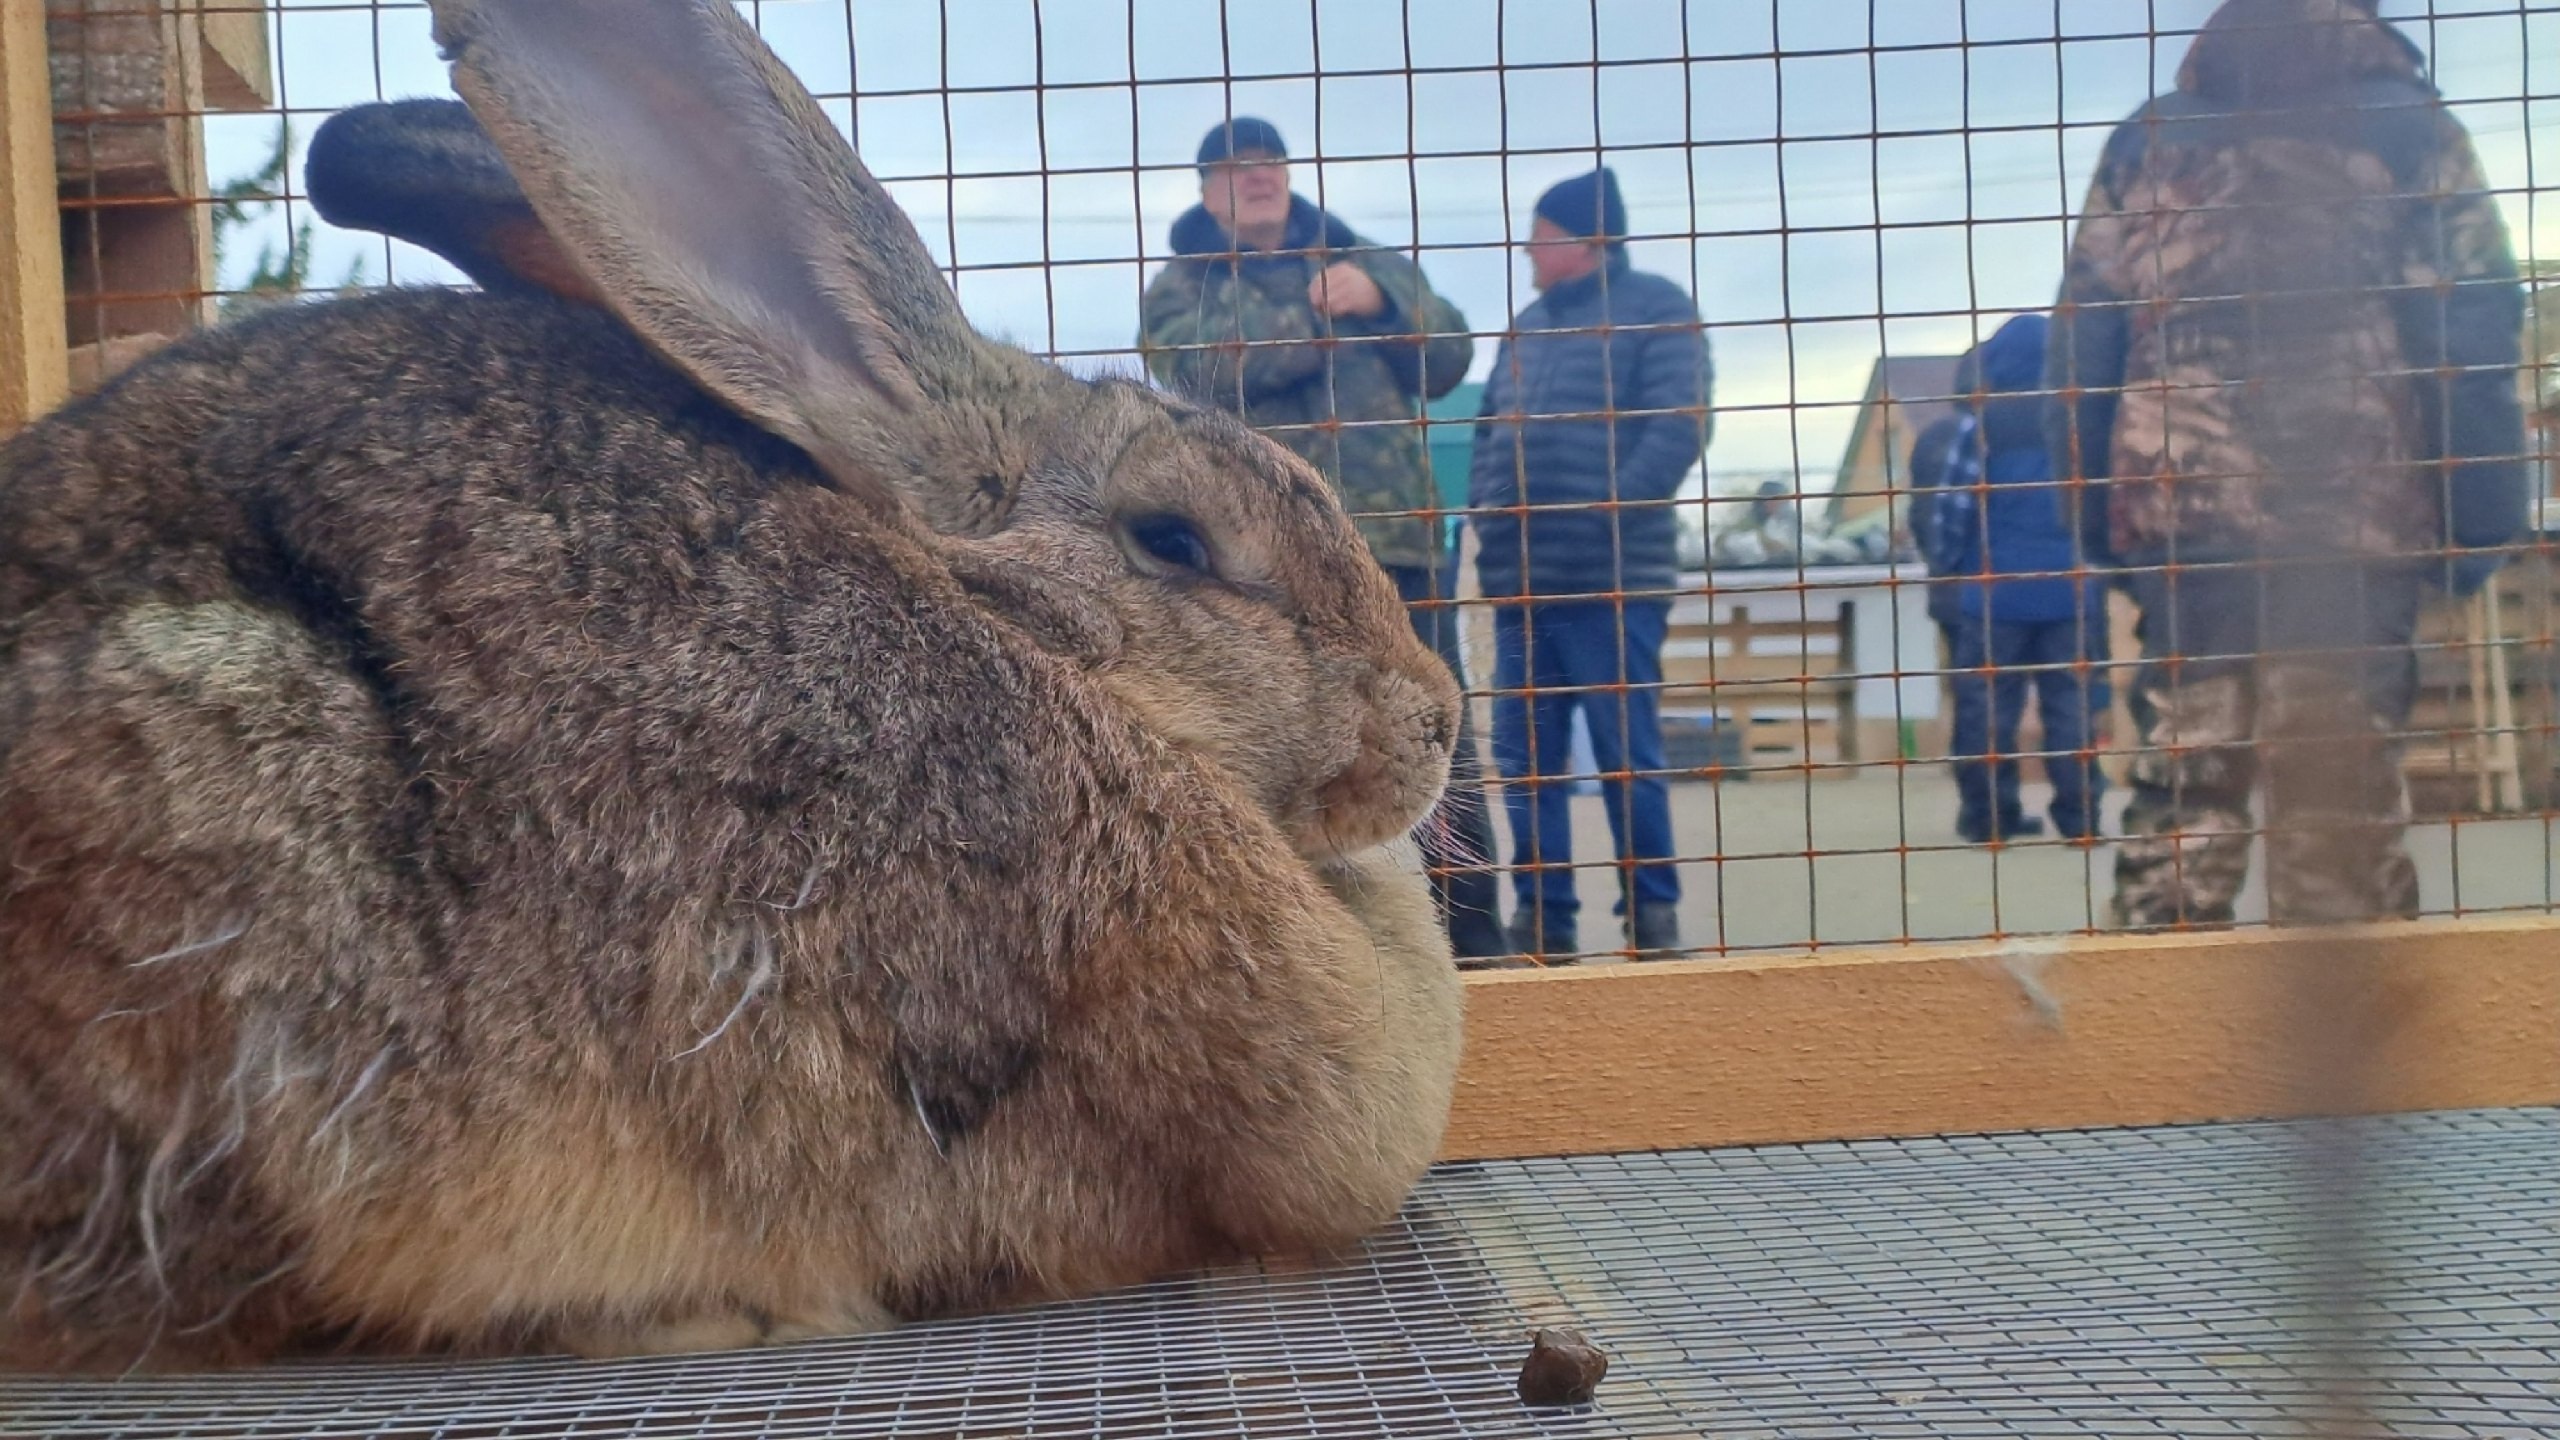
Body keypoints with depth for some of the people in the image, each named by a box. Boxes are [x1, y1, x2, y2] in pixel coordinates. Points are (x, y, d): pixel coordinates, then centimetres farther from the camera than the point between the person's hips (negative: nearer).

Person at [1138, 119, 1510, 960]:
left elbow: (1448, 362, 9)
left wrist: (1381, 299, -7)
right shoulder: (1179, 288, 12)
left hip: (1397, 537, 2)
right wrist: (1323, 315, -10)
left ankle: (1475, 935, 8)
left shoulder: (1366, 261, 20)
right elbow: (1209, 371, -10)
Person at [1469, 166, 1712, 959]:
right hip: (1520, 576, 7)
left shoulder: (1655, 308, 0)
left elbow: (1678, 425, -10)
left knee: (1627, 753, -1)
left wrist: (1609, 512, -17)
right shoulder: (1528, 324, 21)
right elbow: (1490, 424, 23)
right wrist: (1484, 506, 6)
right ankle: (1543, 917, 16)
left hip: (1612, 575, -7)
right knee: (1525, 758, 8)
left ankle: (1654, 913, 9)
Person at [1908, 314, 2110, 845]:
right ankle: (2078, 815, 6)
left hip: (1992, 589, -2)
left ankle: (1989, 814, 4)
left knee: (1986, 701, 3)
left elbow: (1950, 504, -4)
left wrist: (1946, 563, 8)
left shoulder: (1977, 424, -4)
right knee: (2072, 701, 6)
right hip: (2069, 586, 2)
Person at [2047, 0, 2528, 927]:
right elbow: (2472, 326, -2)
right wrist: (2485, 515, 1)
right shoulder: (2409, 126, 6)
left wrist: (2094, 513, 12)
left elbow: (2083, 337, 9)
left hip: (2180, 506, 2)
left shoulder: (2146, 140, 13)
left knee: (2182, 770, 6)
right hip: (2357, 507, -2)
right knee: (2343, 777, 2)